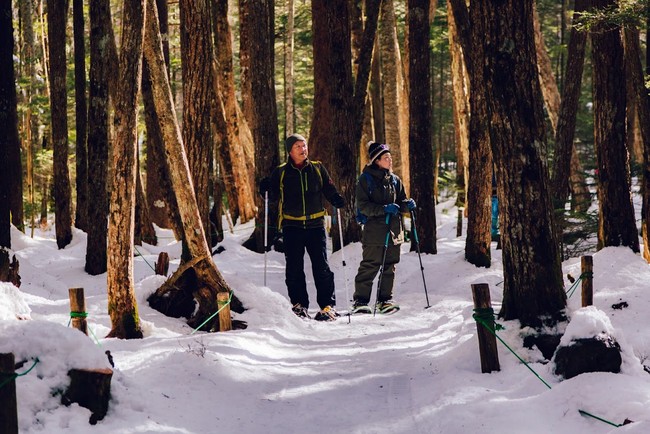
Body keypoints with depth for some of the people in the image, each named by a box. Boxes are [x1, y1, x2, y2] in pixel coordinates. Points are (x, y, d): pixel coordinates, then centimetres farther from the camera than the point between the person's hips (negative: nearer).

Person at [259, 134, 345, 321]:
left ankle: (328, 306, 2)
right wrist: (266, 189, -15)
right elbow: (274, 196, 6)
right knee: (294, 267, 3)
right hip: (292, 226, 0)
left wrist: (336, 200, -6)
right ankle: (299, 304, 13)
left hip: (315, 224, 0)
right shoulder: (281, 172, 4)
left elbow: (328, 189, 14)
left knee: (321, 267, -3)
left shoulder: (317, 169, 7)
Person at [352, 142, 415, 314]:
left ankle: (385, 300, 16)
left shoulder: (394, 180, 13)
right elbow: (362, 206, -10)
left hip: (393, 230, 6)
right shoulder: (366, 179, -4)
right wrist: (384, 209, -21)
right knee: (369, 267, -6)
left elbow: (401, 201, 21)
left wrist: (407, 205, -3)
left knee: (389, 266, 8)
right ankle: (360, 301, -1)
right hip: (374, 230, -5)